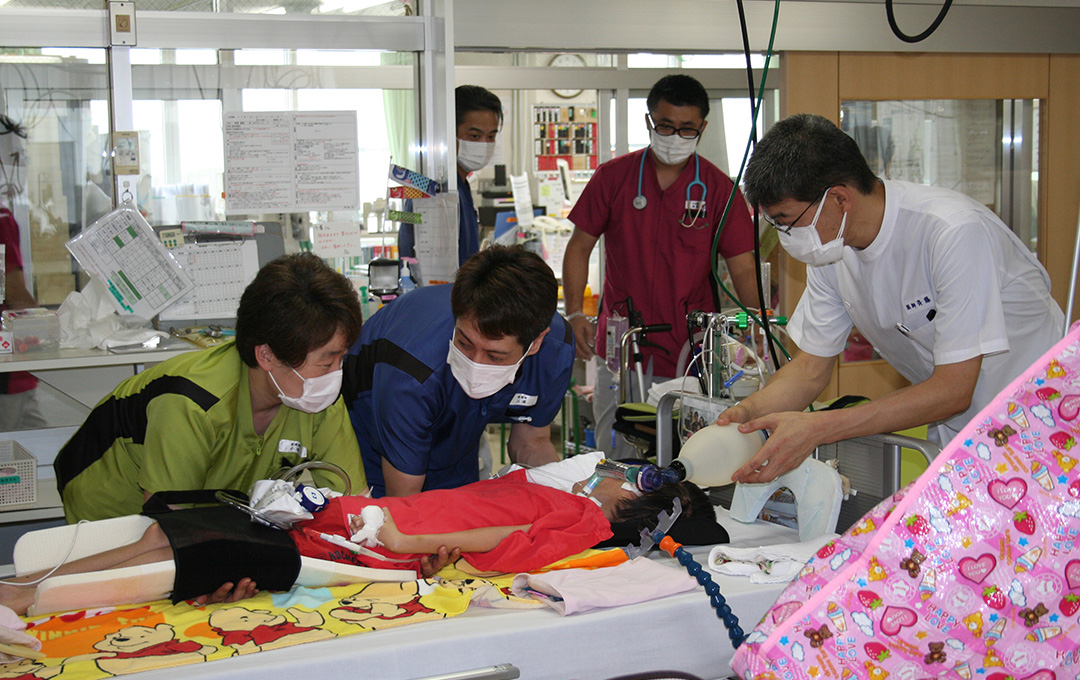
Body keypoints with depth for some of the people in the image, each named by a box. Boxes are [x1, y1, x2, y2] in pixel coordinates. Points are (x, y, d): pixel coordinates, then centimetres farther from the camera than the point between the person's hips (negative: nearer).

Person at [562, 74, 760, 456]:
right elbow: (579, 247, 8)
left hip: (691, 353, -1)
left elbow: (743, 268, 1)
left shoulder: (719, 189, 2)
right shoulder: (613, 177, 4)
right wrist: (575, 314, -5)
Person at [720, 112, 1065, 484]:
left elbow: (953, 390, -27)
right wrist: (747, 411, -17)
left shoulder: (955, 233, -26)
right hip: (954, 436, 6)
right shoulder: (830, 245, -5)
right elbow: (812, 366, 4)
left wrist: (816, 427, -33)